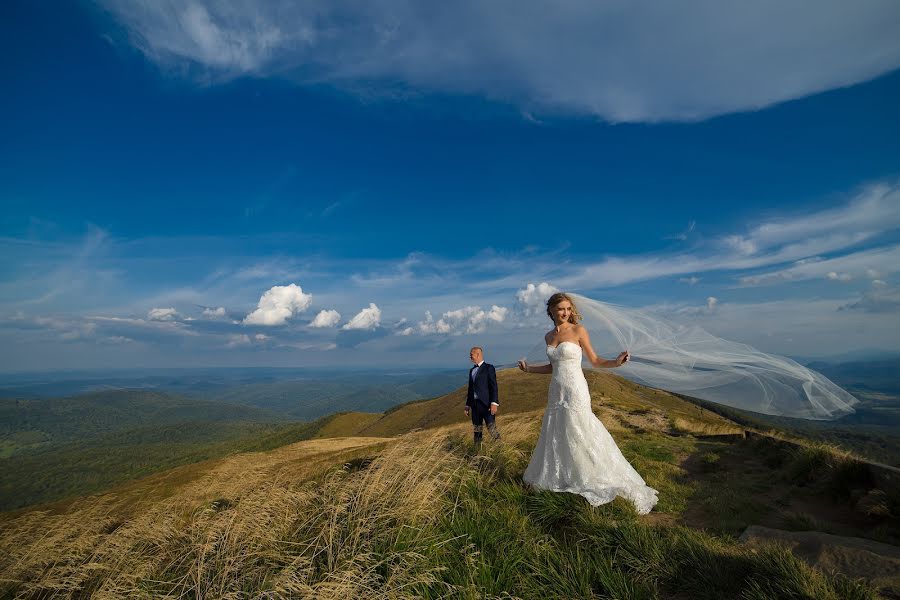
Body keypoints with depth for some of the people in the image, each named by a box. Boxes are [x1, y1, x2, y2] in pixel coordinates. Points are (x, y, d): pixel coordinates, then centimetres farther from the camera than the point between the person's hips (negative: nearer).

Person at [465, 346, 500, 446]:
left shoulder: (489, 368, -3)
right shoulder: (471, 370, 17)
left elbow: (494, 386, -10)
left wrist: (494, 403, -18)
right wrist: (467, 405, 18)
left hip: (486, 404, -6)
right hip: (475, 404, 7)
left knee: (492, 429, -8)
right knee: (477, 430, 11)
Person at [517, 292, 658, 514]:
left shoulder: (578, 330, -6)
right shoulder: (549, 336, 9)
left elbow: (594, 360, -3)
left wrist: (615, 362, -19)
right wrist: (529, 368, 15)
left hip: (575, 391, -6)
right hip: (556, 392, 6)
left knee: (580, 436, -3)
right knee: (555, 436, 13)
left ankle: (598, 479, 13)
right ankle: (558, 477, 31)